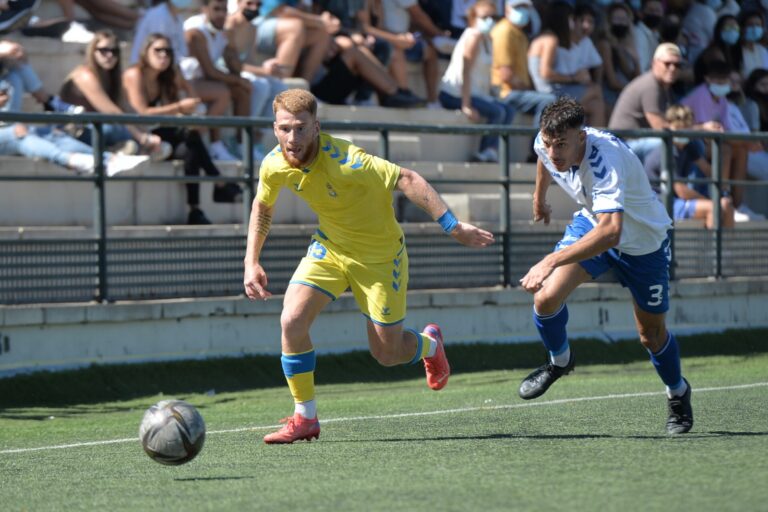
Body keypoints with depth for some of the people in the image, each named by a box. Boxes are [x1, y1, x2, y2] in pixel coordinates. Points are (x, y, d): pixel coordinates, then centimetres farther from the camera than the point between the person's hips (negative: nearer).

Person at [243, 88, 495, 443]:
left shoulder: (342, 160, -34)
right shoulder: (274, 165, -14)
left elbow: (408, 181, -34)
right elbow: (263, 205, 9)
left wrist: (453, 227, -39)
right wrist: (251, 263, 3)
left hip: (380, 255, -5)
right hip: (329, 247, 5)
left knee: (386, 353, 2)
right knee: (292, 320, -17)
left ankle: (430, 344, 40)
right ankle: (305, 418, -1)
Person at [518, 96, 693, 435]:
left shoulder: (605, 160, -43)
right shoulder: (547, 143, -22)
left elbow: (610, 231, -56)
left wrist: (552, 261, -63)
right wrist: (539, 196, 25)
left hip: (643, 241, -5)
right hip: (591, 222, 5)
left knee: (651, 334, 9)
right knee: (546, 297, -18)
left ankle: (678, 394, 41)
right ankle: (559, 361, 13)